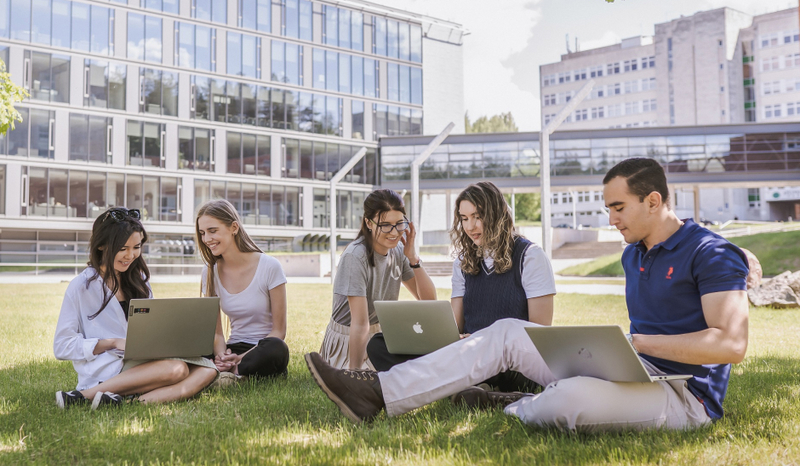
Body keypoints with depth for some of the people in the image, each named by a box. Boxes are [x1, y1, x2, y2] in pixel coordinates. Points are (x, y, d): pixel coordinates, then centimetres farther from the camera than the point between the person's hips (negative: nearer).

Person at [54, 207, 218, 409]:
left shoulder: (138, 279, 17)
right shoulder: (81, 287, 0)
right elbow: (62, 347, -4)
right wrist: (113, 343, -15)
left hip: (141, 365, 6)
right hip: (103, 373, -6)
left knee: (207, 370, -21)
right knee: (176, 369, -33)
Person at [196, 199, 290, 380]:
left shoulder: (269, 267, -11)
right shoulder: (210, 273, 3)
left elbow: (279, 331, -8)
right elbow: (216, 332, 4)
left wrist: (242, 359, -21)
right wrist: (222, 356, -19)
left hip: (263, 352, -3)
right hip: (234, 350, 3)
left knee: (275, 348, -38)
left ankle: (233, 373, -17)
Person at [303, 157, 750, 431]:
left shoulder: (712, 254, -11)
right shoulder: (634, 254, 16)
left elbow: (732, 343, -21)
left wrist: (636, 342, -22)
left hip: (683, 394, -8)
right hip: (631, 373, 8)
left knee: (572, 398, -40)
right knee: (508, 332, -4)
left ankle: (513, 409, -5)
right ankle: (381, 392, -11)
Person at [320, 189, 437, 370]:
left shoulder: (398, 251, -2)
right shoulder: (355, 257, -22)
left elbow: (430, 300, -3)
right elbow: (360, 324, -26)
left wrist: (413, 258, -14)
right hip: (349, 343, -6)